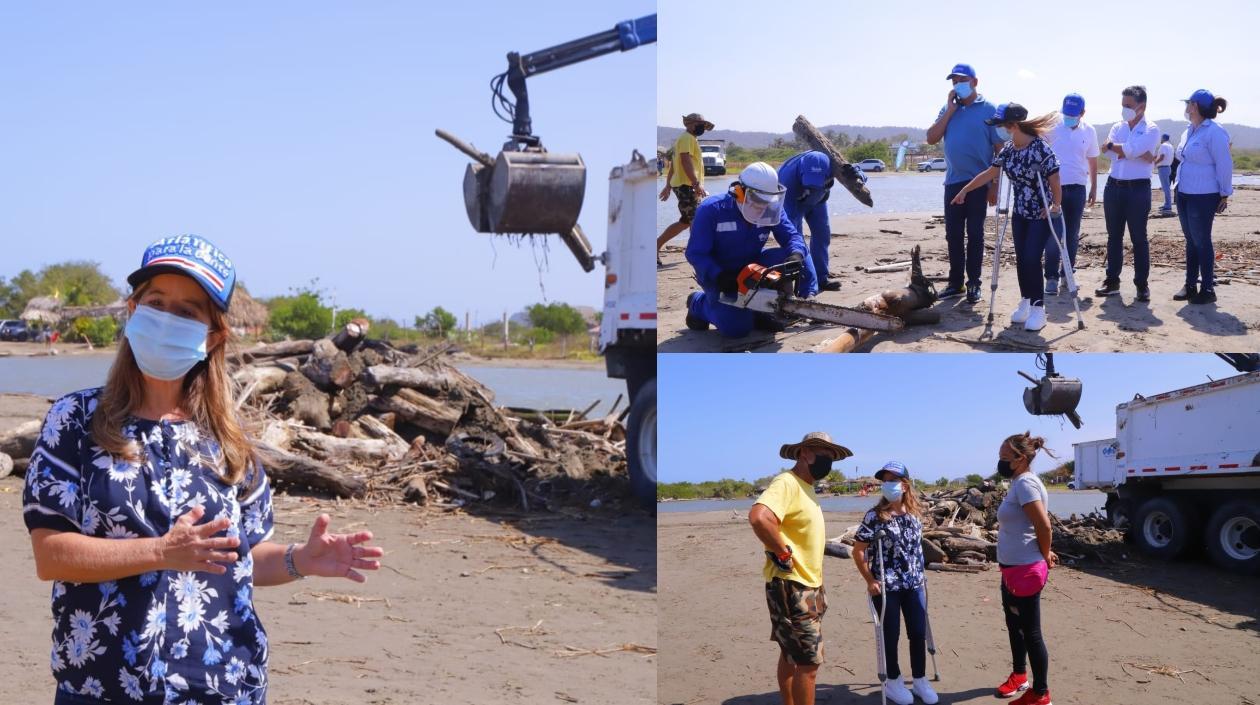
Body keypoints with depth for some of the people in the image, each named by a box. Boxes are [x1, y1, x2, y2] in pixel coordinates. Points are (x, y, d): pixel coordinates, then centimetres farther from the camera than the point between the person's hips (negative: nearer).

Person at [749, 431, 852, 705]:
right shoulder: (786, 482, -18)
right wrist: (783, 553, -25)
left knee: (792, 656, 17)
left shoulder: (807, 487, 14)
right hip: (791, 586, -10)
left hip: (809, 585, 10)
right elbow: (758, 517, -36)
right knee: (808, 662, -8)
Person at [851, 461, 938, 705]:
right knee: (891, 634, 4)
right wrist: (870, 581, -12)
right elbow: (858, 551, -8)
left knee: (919, 633, 8)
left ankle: (920, 680, 23)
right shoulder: (875, 516, -11)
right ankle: (893, 681, 20)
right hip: (887, 586, -4)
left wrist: (921, 577, 15)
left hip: (914, 584, 5)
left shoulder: (914, 514, 4)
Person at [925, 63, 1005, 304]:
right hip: (953, 182, 4)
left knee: (975, 234, 1)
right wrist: (949, 111, -5)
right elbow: (931, 138, 1)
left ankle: (974, 284, 7)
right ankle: (955, 283, 16)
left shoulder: (988, 110, -3)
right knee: (953, 235, 8)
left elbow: (1000, 149, -5)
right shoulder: (948, 109, 12)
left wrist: (995, 185, -10)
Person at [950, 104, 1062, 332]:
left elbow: (1055, 180, -21)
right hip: (1019, 213, 7)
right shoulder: (1008, 149, 0)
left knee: (1032, 259, -11)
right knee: (1021, 259, 7)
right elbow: (989, 173, 11)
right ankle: (1025, 302, 20)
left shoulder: (1040, 148, -22)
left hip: (1041, 214, -7)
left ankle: (1038, 309, -4)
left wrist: (1056, 207, -21)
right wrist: (964, 190, 14)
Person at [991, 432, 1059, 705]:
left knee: (1031, 632, -1)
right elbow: (1038, 525, 20)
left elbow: (1044, 524, -26)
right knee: (1014, 624, 24)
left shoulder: (1025, 483, -20)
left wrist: (1044, 556, -12)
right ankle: (1019, 676, 41)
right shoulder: (1019, 483, 11)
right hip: (1012, 569, 11)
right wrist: (1043, 552, 10)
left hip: (1025, 570, -11)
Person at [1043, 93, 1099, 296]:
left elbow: (1093, 161, 13)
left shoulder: (1089, 131, 4)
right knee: (1053, 234, -6)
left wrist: (1094, 188, 15)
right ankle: (1051, 277, -3)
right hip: (1054, 186, -3)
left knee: (1072, 235, 9)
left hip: (1077, 188, 3)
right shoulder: (1052, 127, -6)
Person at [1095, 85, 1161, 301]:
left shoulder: (1151, 129, -3)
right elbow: (1110, 151, -6)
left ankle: (1142, 284, 5)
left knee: (1139, 238, 0)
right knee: (1114, 236, 9)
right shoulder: (1117, 127, 12)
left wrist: (1113, 146, -4)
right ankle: (1112, 281, 16)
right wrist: (1141, 155, -13)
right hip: (1114, 186, 5)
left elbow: (1132, 149, -19)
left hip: (1138, 188, -5)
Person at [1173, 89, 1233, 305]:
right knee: (1191, 241, 13)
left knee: (1201, 241, -4)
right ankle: (1190, 285, 20)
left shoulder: (1214, 133, -14)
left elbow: (1224, 165, -13)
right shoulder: (1188, 131, 12)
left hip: (1204, 196, -8)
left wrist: (1225, 194, -10)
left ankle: (1208, 289, 3)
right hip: (1184, 194, 8)